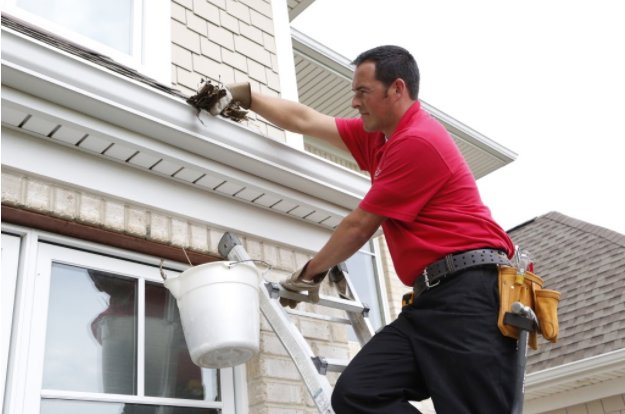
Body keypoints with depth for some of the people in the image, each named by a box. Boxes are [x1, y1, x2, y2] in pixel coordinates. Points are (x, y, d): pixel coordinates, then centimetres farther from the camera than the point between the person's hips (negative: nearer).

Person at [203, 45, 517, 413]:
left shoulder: (417, 140, -10)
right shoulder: (377, 137, 20)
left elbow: (360, 226, -5)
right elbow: (306, 121, 28)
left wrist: (310, 271, 10)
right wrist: (244, 95, 31)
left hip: (469, 290, -9)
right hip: (434, 296, 9)